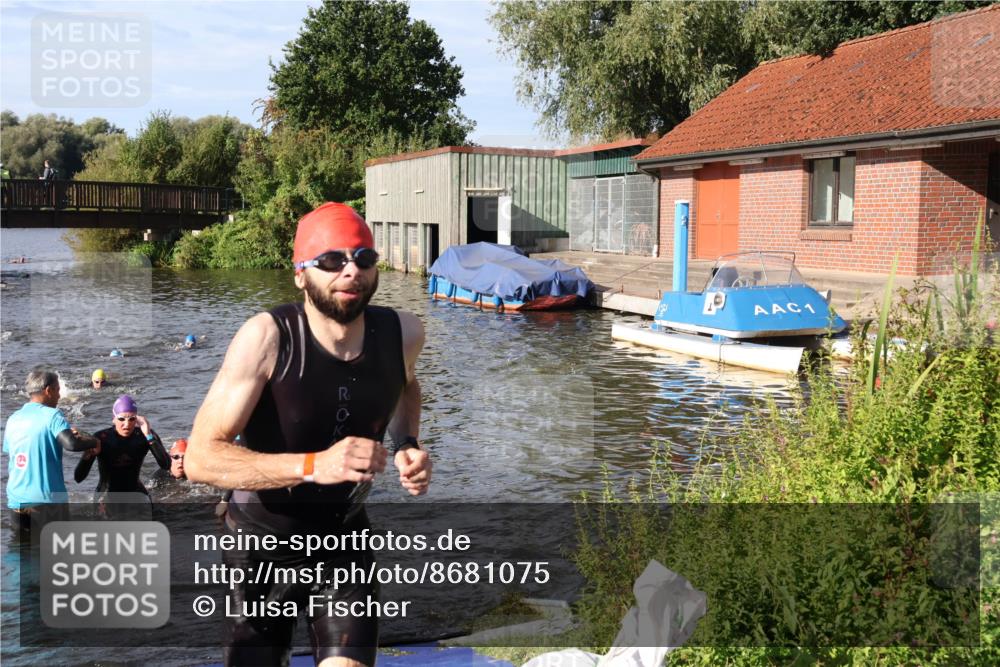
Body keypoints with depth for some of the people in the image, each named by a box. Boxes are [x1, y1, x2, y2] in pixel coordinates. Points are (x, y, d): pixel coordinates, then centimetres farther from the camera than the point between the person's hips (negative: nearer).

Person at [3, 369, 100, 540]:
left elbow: (10, 458, 18)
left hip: (17, 500, 6)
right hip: (47, 498, -5)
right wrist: (94, 442, -7)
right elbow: (71, 444, -27)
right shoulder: (51, 415, -10)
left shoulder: (13, 419, 9)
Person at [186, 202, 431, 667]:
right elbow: (200, 458, -29)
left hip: (343, 540, 2)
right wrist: (312, 465, -41)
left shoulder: (402, 333, -12)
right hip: (261, 545, -2)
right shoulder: (267, 338, -24)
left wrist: (408, 445, -6)